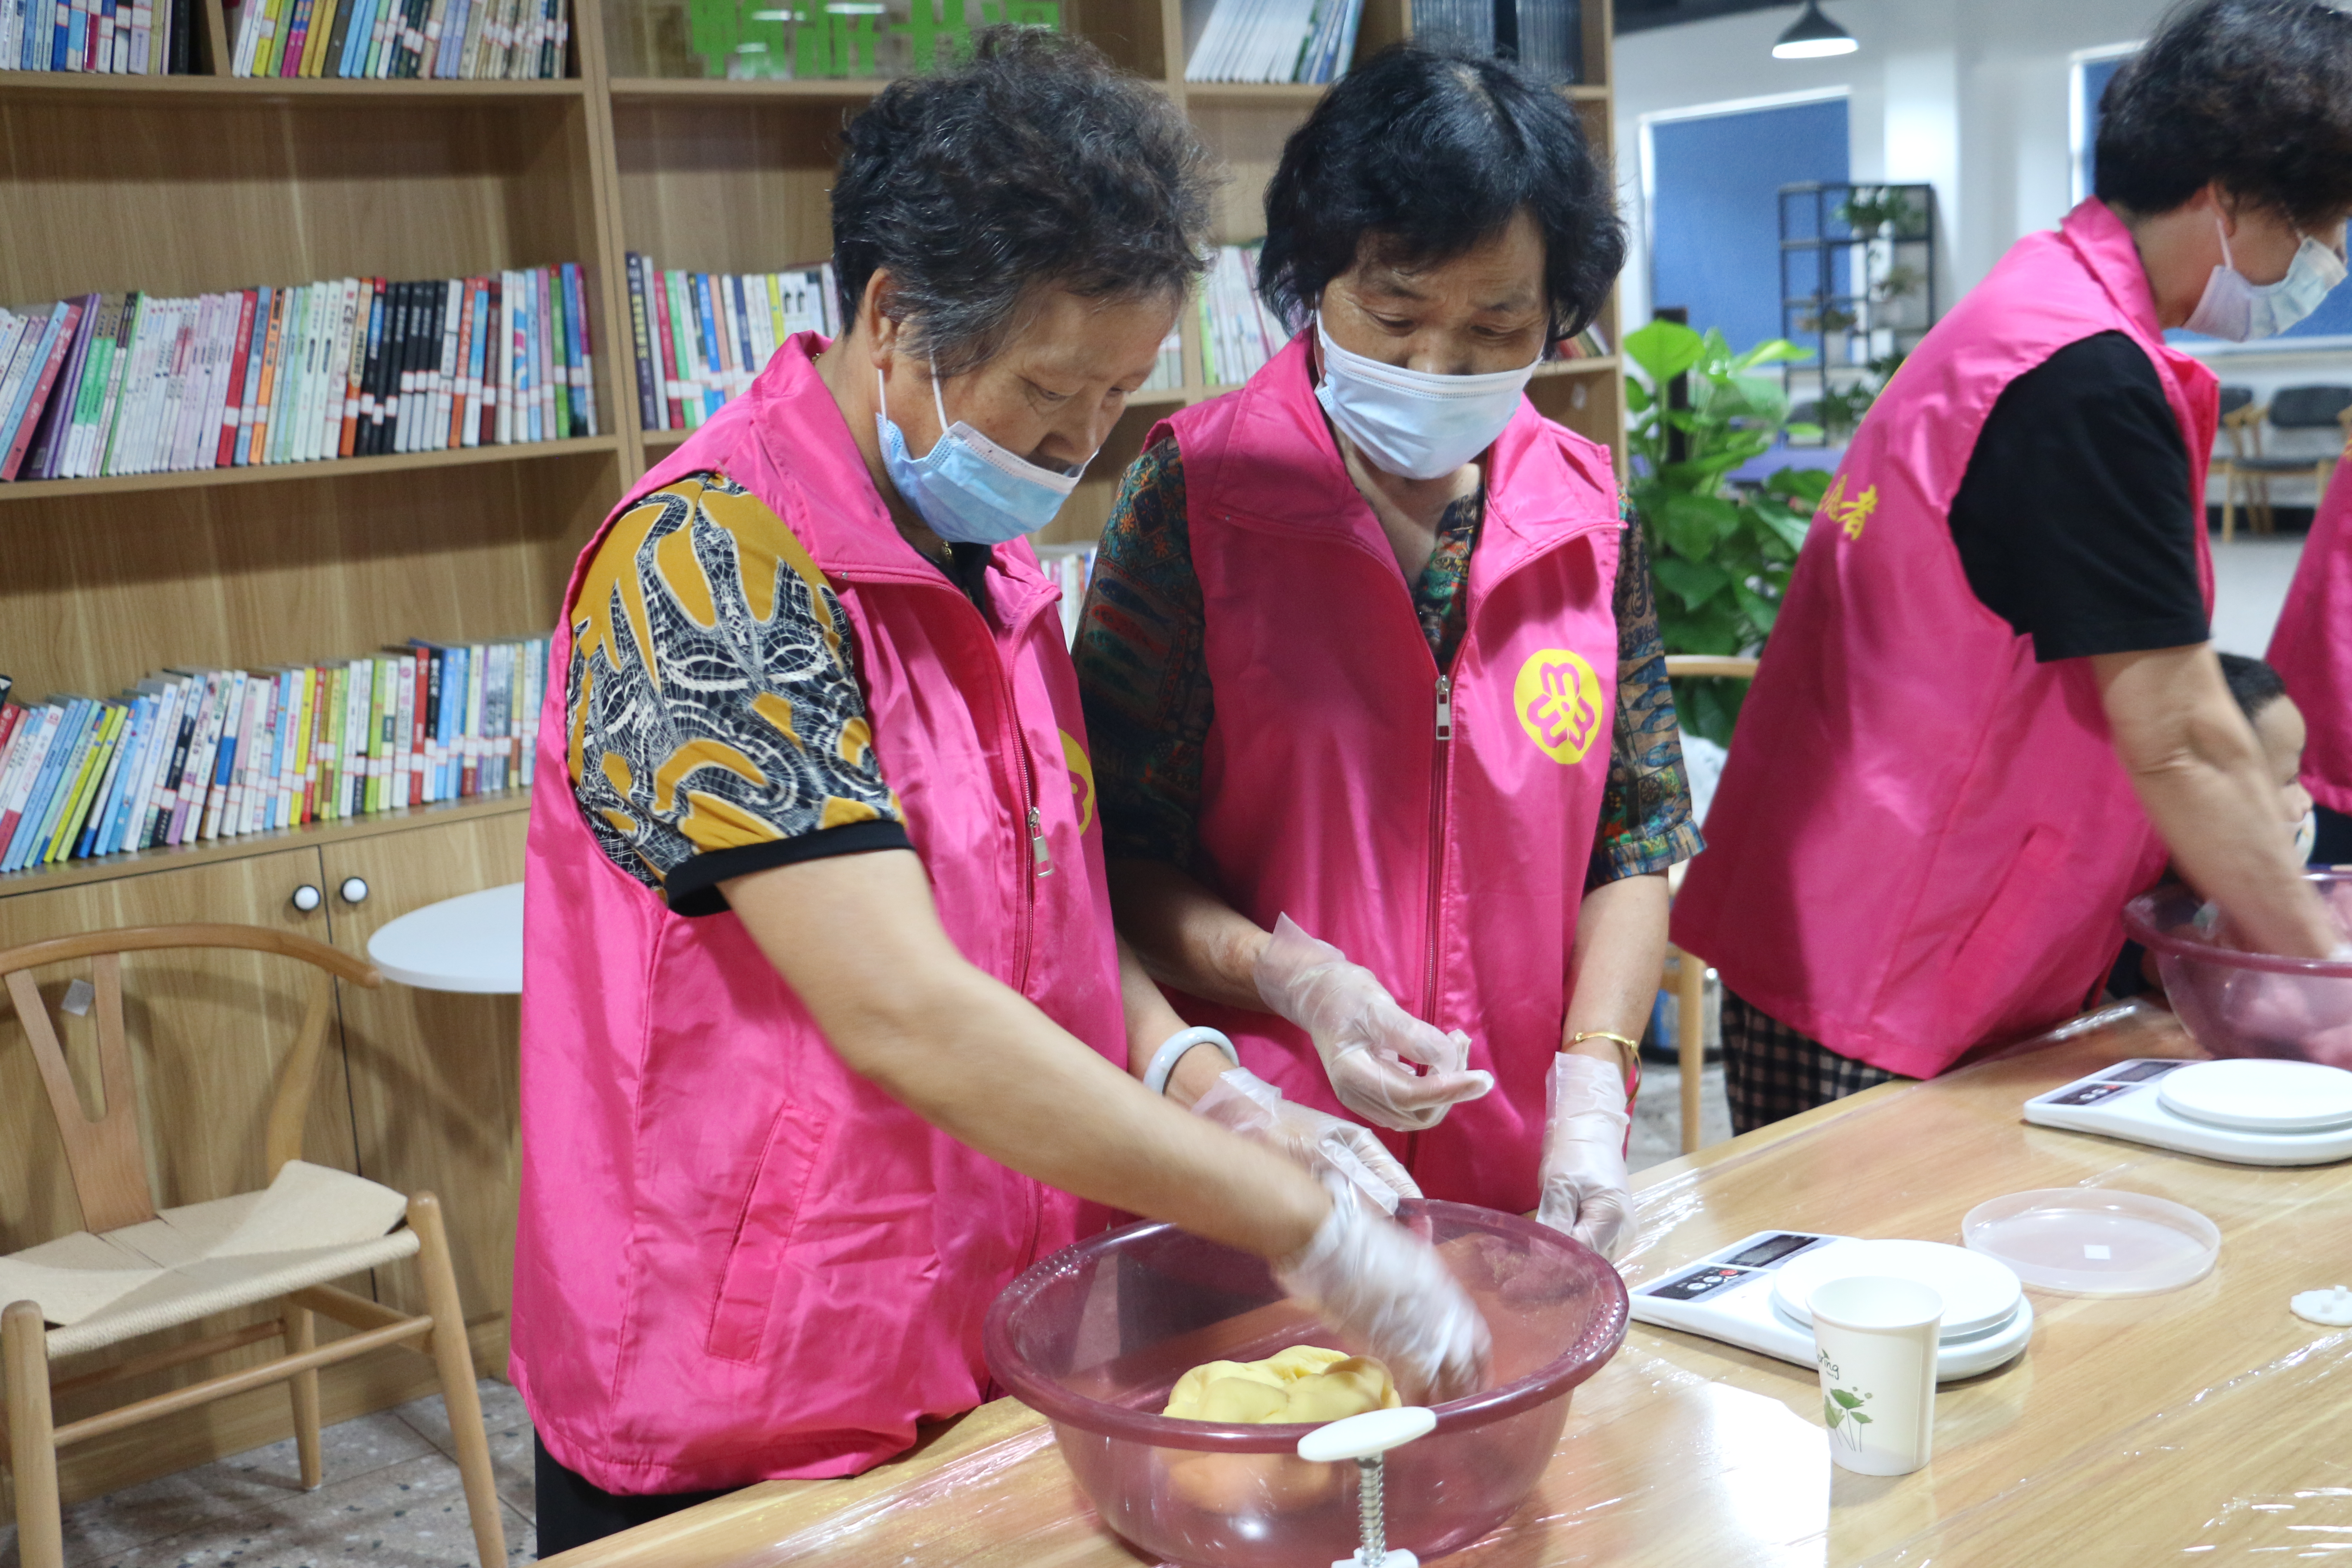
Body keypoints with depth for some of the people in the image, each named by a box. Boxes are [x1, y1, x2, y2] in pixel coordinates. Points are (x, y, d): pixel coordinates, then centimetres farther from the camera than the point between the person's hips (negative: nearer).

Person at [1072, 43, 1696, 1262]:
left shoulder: (1585, 513, 2)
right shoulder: (1195, 492, -9)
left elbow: (1636, 841, 6)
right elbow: (1117, 857, -7)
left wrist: (1591, 1095, -5)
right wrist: (1290, 978, -22)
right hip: (1263, 1165, -3)